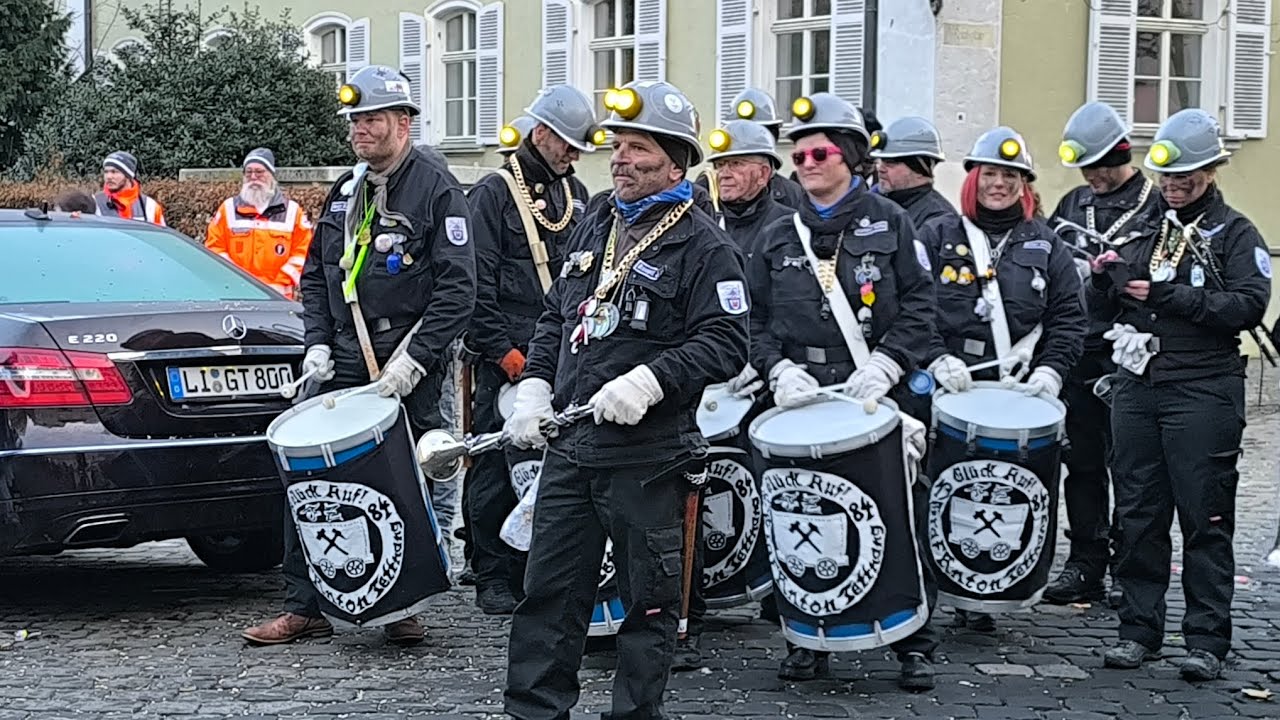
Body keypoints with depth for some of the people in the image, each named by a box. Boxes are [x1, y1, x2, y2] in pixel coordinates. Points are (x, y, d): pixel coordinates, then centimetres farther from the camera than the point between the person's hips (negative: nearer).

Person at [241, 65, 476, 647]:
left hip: (406, 374, -6)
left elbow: (457, 288, -12)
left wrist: (414, 358, -17)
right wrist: (317, 342, 7)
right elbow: (315, 276, 21)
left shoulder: (436, 190, -6)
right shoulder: (344, 193, 15)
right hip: (342, 368, 6)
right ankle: (304, 607, 10)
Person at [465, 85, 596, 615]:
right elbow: (477, 286, -9)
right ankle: (494, 578, 7)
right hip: (508, 360, -6)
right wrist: (504, 351, -14)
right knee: (498, 467, -1)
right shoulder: (494, 194, -4)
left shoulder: (576, 195, 15)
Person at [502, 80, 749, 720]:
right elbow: (554, 320, 23)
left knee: (647, 597, 5)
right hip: (570, 445, 7)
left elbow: (724, 343, -14)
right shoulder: (592, 231, 16)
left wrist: (648, 382, -24)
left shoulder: (703, 246, -6)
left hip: (648, 455, -6)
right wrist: (534, 387, 8)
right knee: (548, 588, 8)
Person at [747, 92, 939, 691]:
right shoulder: (779, 237, 13)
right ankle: (809, 639, 16)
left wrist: (885, 364, -14)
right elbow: (756, 319, 11)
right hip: (800, 400, 3)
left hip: (877, 393, -2)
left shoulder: (889, 222, 4)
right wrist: (779, 369, -6)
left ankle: (914, 643, 10)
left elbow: (918, 306, -1)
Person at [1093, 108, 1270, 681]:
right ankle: (1139, 630, 17)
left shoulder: (1233, 233, 1)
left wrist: (1168, 295, -17)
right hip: (1135, 385, 5)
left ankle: (1206, 640, 5)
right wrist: (1103, 279, -4)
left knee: (1205, 518, -1)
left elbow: (1249, 305, -13)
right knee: (1138, 514, 8)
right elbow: (1105, 302, 19)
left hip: (1202, 392, -5)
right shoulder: (1140, 226, 14)